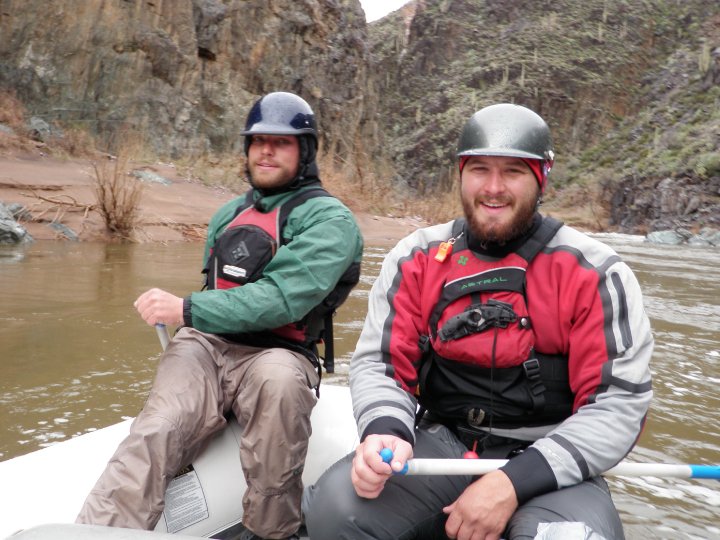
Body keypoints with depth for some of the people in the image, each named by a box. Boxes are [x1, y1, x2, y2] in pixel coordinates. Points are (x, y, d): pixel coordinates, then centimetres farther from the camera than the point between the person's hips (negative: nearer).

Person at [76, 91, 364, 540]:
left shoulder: (329, 219, 0)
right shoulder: (229, 215, 23)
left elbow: (284, 297, -17)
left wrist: (188, 310, -23)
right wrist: (178, 318, 21)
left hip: (278, 355, -4)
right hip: (205, 346, 5)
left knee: (279, 378, -38)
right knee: (154, 434, -24)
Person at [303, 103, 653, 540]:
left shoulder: (594, 273, -7)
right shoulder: (416, 258, 1)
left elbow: (620, 403, -10)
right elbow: (379, 363, 2)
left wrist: (513, 483, -21)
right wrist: (384, 432, -21)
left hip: (550, 466, -2)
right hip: (441, 447, 2)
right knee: (336, 504, -23)